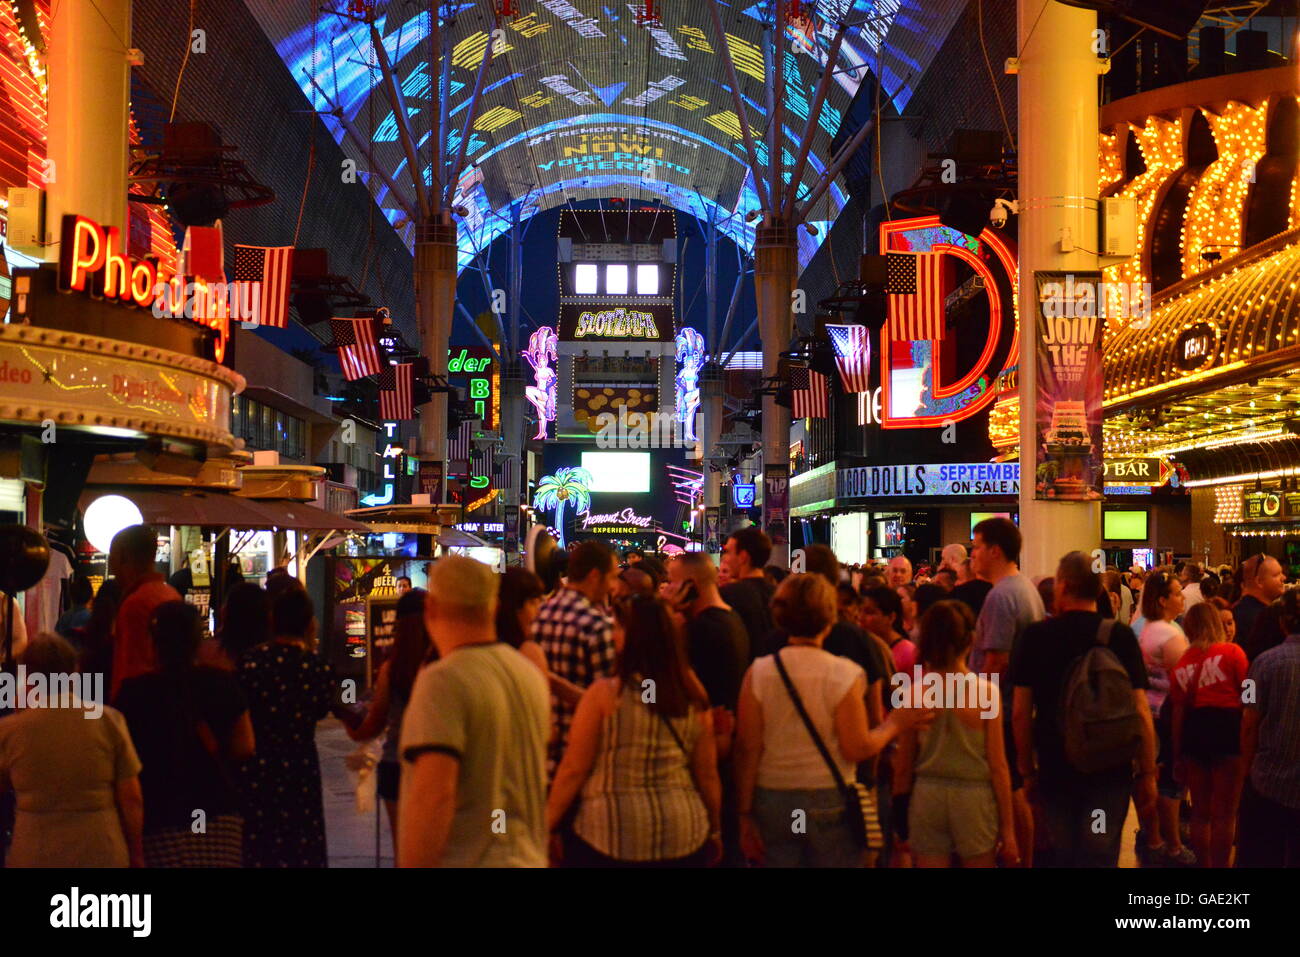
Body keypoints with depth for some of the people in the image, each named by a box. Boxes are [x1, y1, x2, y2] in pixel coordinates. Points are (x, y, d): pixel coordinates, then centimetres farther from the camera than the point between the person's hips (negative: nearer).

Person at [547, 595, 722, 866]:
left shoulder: (603, 694, -9)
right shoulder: (694, 703, 2)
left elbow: (573, 770, -7)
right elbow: (708, 776, 7)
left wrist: (546, 825, 4)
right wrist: (715, 831, 21)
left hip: (611, 836, -4)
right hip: (683, 835, 4)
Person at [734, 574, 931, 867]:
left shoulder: (758, 672, -5)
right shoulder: (844, 674, -10)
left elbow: (747, 749, -4)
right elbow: (857, 749, -10)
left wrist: (746, 815, 2)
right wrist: (894, 724, 7)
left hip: (771, 799, 2)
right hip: (829, 799, -2)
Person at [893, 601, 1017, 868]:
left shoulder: (915, 692, -4)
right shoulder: (986, 692, -8)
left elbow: (903, 765, 1)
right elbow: (998, 766, -6)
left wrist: (899, 816, 13)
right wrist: (1008, 826, 1)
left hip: (926, 795, 2)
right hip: (974, 794, -1)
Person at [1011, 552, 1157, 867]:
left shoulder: (1035, 636, -5)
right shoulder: (1120, 636, -6)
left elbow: (1021, 712, -3)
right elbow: (1140, 711, -8)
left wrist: (1027, 771, 7)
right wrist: (1147, 773, 2)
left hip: (1054, 770, 1)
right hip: (1110, 769, -1)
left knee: (1062, 856, 13)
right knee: (1100, 857, 4)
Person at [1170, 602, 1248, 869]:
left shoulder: (1183, 662, 7)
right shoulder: (1232, 652, -3)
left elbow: (1178, 710, 7)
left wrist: (1177, 753, 13)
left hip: (1194, 730, 4)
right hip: (1228, 727, -4)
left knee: (1200, 813, 15)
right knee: (1224, 813, 3)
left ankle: (1203, 864, 22)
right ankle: (1220, 864, 4)